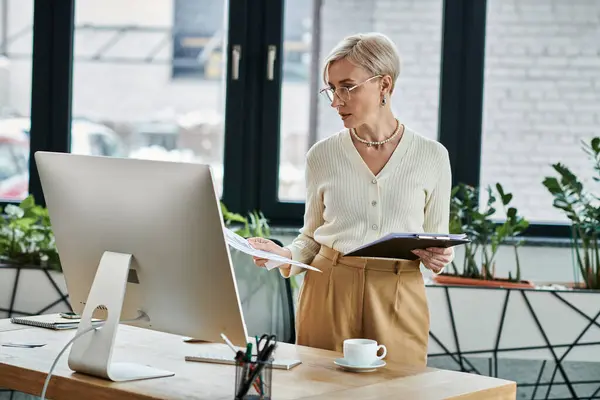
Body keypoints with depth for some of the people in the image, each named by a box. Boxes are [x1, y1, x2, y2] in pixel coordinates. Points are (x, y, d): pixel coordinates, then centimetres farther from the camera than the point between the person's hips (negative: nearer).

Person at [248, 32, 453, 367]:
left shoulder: (432, 156, 0)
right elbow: (312, 237, 12)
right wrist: (284, 255, -7)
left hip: (398, 300, -1)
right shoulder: (323, 155, 4)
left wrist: (438, 259, -12)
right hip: (328, 293, 1)